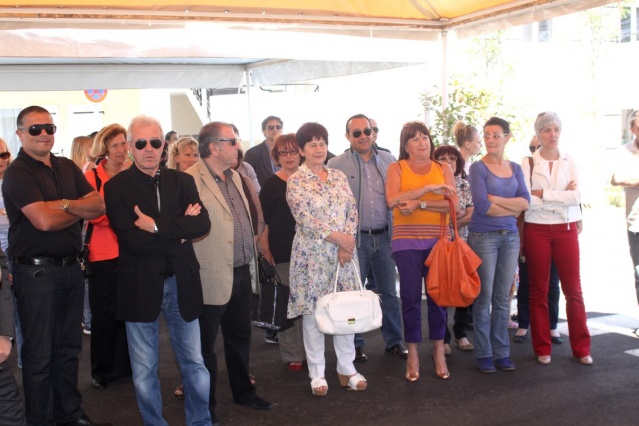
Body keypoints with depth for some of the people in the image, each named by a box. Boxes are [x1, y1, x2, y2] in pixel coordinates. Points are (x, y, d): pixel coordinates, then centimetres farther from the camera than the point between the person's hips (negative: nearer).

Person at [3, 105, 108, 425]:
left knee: (69, 347, 16)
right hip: (36, 272, -6)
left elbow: (100, 205, 1)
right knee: (39, 354, 5)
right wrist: (82, 211, -5)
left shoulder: (68, 168, 10)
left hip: (71, 267, 6)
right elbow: (44, 220, -21)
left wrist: (64, 204, -15)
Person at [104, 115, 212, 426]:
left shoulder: (182, 181, 5)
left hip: (181, 283, 3)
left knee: (194, 362, 13)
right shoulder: (116, 187, -5)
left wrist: (158, 225, -19)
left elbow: (202, 224, -11)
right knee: (144, 371, 12)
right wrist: (179, 229, -13)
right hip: (140, 286, -2)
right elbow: (132, 239, -18)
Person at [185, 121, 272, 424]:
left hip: (243, 273, 8)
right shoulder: (191, 180, -15)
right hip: (213, 277, -8)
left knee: (240, 338, 21)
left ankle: (243, 392, 37)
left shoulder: (234, 176, 13)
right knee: (205, 344, 8)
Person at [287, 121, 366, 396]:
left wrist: (347, 245, -9)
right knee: (313, 311, 2)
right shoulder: (296, 181, -3)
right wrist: (336, 237, -17)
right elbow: (304, 218, -12)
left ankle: (346, 368, 20)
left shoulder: (339, 177, 10)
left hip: (344, 252, 4)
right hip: (312, 255, -4)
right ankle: (317, 373, 14)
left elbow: (352, 211, 5)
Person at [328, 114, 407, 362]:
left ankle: (394, 341, 24)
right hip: (354, 237, -2)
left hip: (384, 236, 3)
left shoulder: (388, 161, 7)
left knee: (389, 291, 10)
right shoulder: (336, 165, -2)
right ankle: (355, 343, 22)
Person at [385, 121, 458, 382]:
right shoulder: (397, 168, 4)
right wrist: (428, 189, -17)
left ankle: (438, 350, 22)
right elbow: (392, 200, -13)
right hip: (407, 241, -1)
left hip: (438, 240, 2)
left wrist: (420, 204, -15)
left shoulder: (443, 169, 8)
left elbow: (454, 204, -4)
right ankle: (412, 353, 15)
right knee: (411, 297, 2)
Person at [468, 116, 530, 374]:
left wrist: (496, 199, -14)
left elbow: (525, 201, -2)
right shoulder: (478, 168, -4)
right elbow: (482, 205, -15)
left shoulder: (515, 168, 11)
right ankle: (484, 354, 10)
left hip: (510, 237, 5)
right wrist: (512, 208, -5)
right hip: (483, 236, -4)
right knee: (484, 297, 0)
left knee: (502, 297, 9)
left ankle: (502, 352, 17)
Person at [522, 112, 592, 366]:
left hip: (566, 229, 2)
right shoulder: (528, 163, -2)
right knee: (539, 290, 6)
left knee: (573, 289, 4)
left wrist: (543, 194, -13)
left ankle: (581, 348, 15)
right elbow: (526, 200, -12)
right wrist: (561, 196, -10)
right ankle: (542, 348, 16)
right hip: (537, 229, -2)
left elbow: (576, 196, -8)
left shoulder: (569, 162, 5)